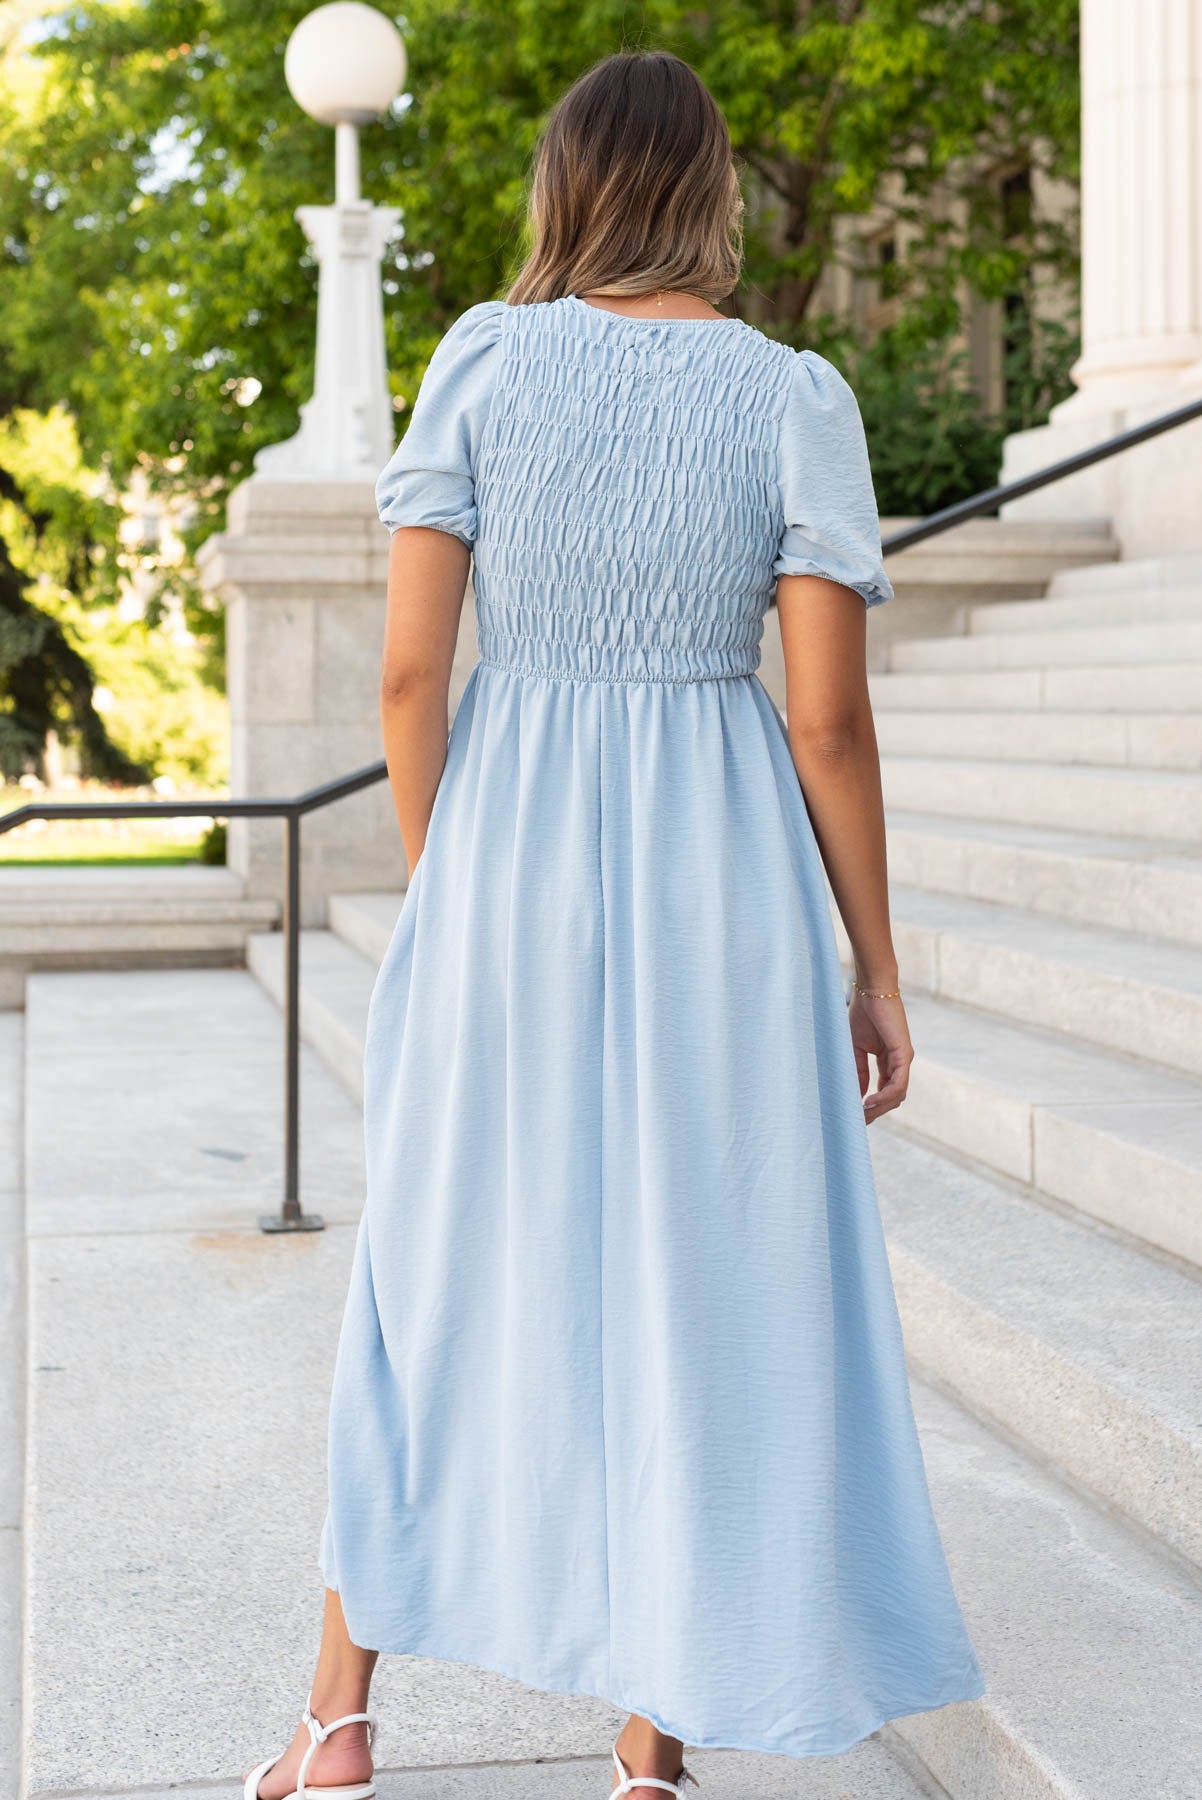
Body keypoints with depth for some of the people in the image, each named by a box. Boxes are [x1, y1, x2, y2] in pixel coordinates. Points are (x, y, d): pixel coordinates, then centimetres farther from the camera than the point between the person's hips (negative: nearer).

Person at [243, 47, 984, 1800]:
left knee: (445, 1273, 14)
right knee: (702, 1292, 9)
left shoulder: (483, 359, -2)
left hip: (505, 860, 1)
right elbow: (831, 718, -8)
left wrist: (437, 888, 8)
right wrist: (874, 966, 1)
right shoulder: (797, 399, -4)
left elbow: (409, 665, -5)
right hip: (718, 870, -1)